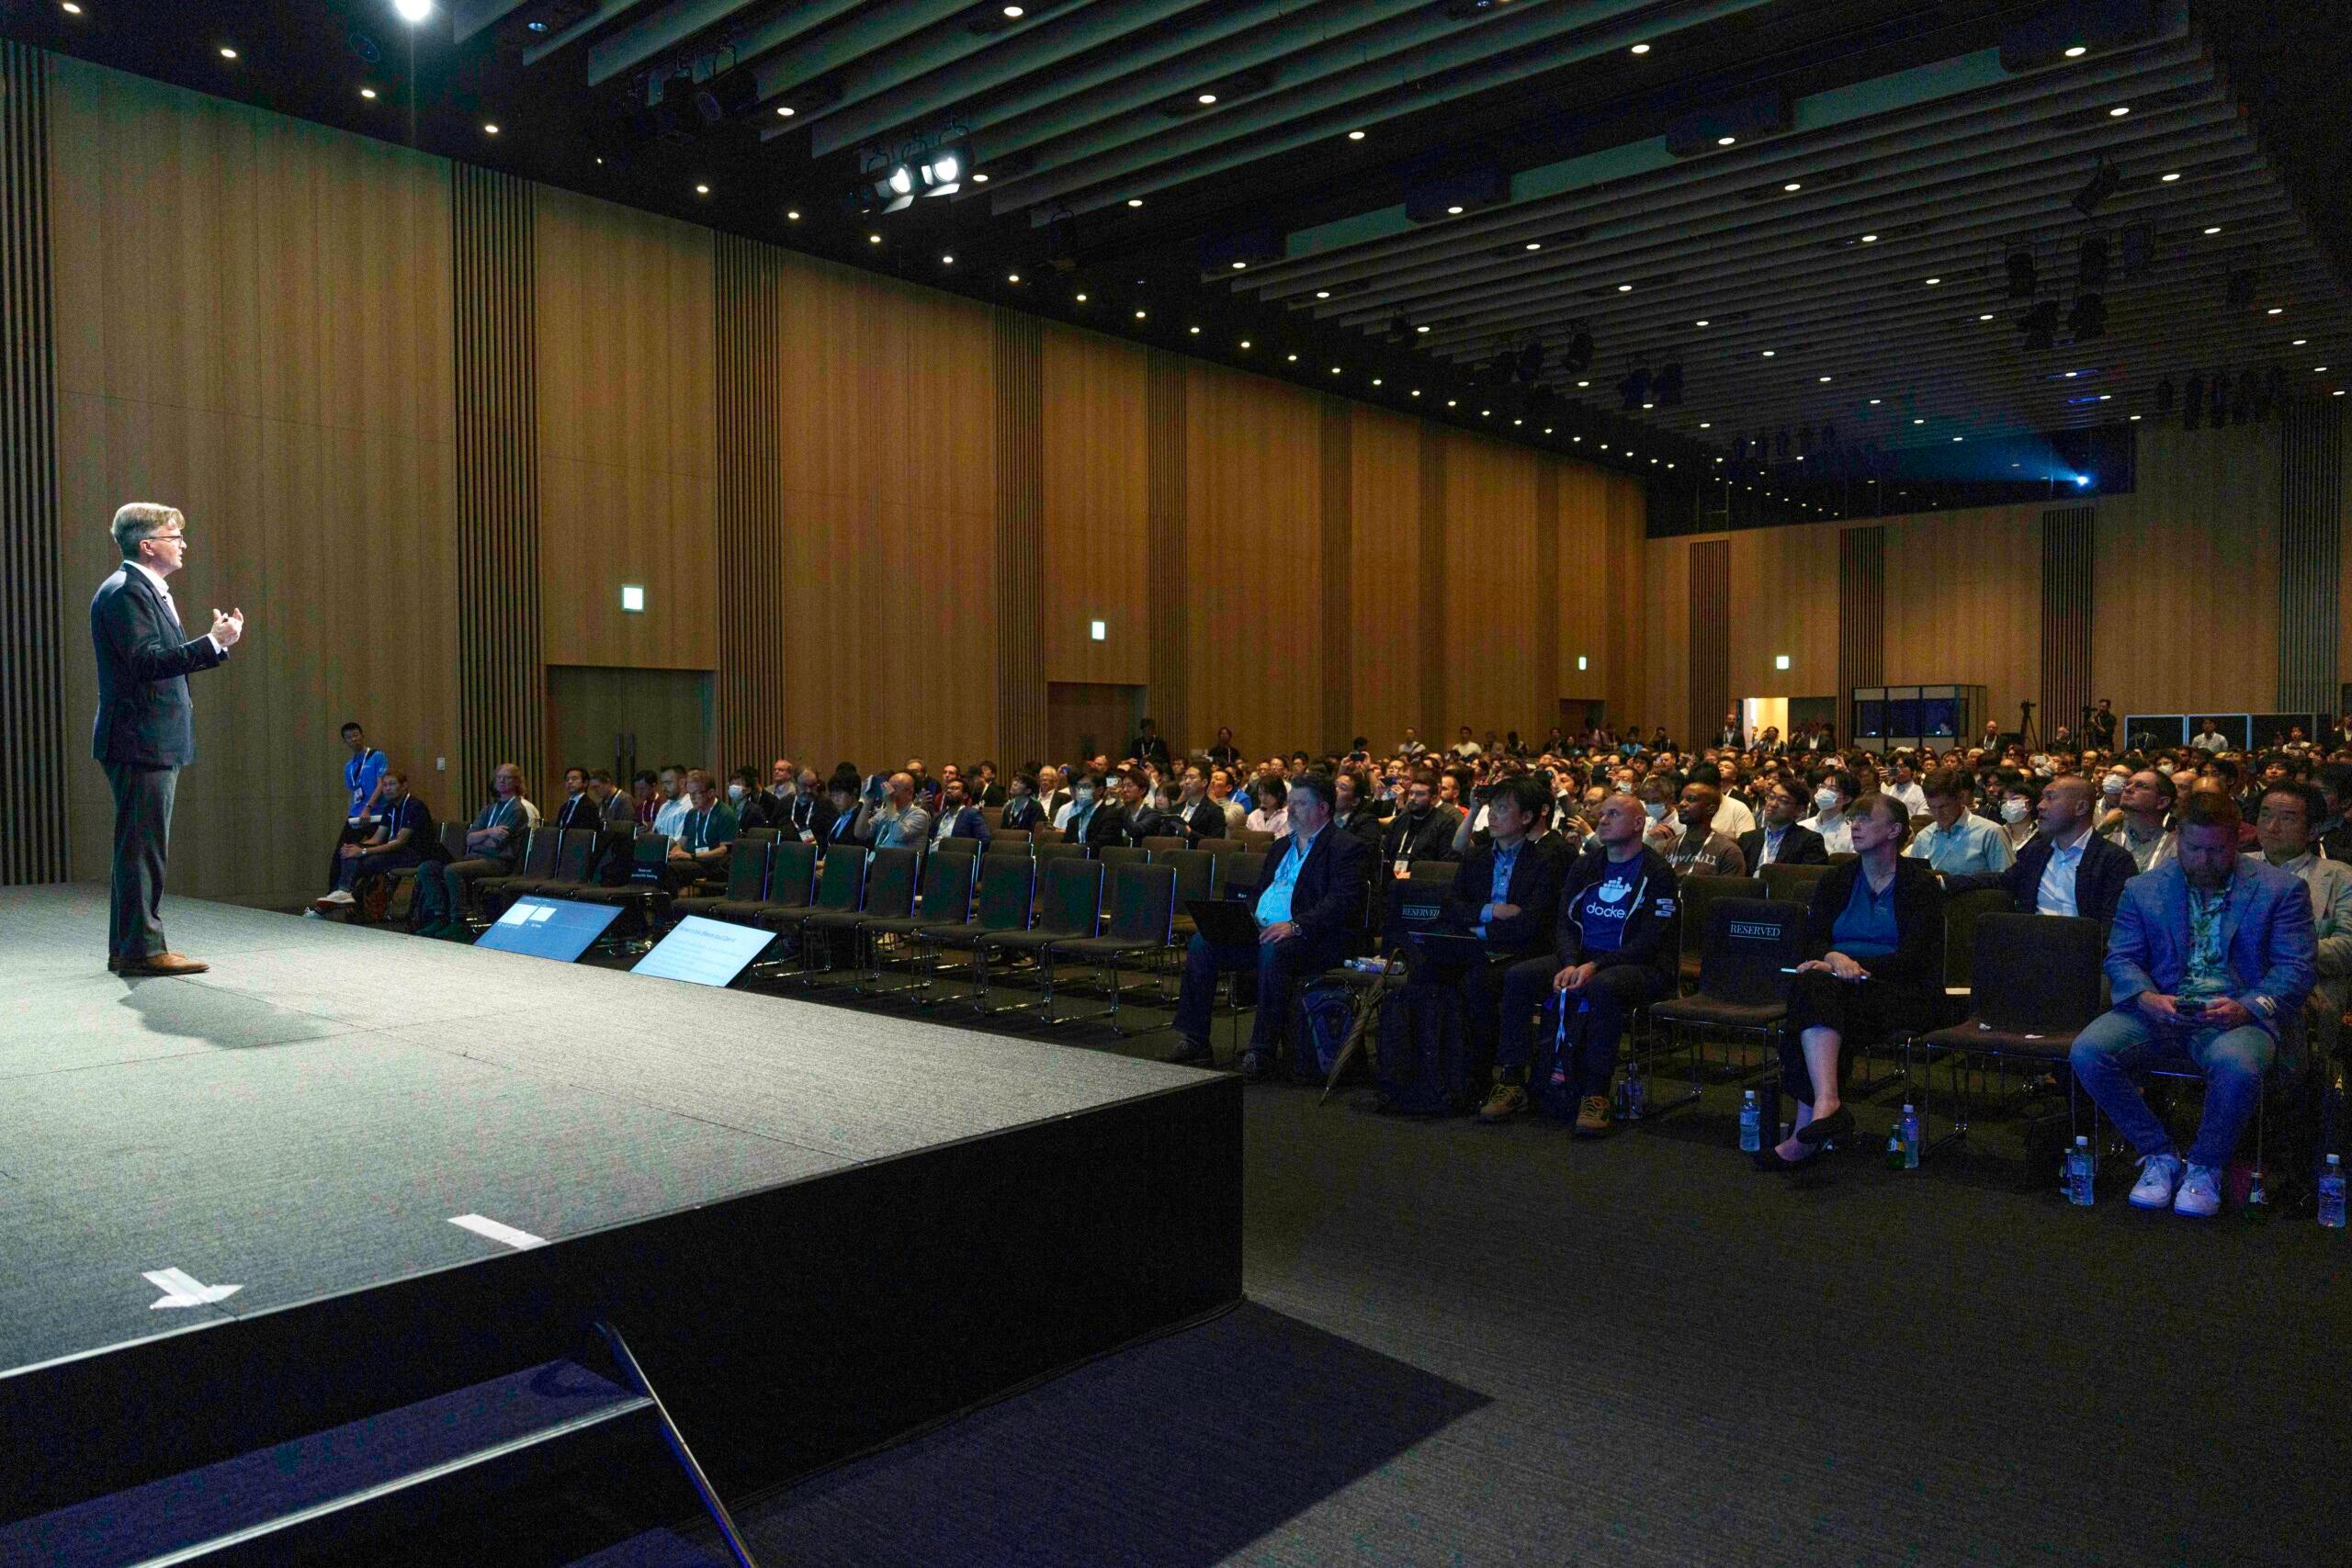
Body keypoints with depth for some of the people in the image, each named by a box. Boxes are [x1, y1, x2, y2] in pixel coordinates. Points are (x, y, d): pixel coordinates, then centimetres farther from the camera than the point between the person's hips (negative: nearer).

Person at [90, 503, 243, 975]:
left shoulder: (148, 591, 19)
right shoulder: (124, 591, -13)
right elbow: (146, 660, -23)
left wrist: (216, 643, 12)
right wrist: (213, 643, -23)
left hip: (155, 742, 11)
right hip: (140, 741, -11)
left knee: (139, 847, 14)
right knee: (143, 845, -7)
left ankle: (127, 947, 21)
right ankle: (143, 948, -4)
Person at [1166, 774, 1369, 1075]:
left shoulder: (1346, 848, -2)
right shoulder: (1283, 846, 24)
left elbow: (1343, 902, -15)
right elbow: (1258, 891, 26)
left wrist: (1296, 926, -27)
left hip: (1313, 938, -8)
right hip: (1261, 930, 8)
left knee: (1273, 951, -38)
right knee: (1201, 942, -10)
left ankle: (1262, 1051, -31)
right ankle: (1193, 1039, -8)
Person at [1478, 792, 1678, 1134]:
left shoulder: (1656, 872, -5)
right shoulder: (1585, 866, 13)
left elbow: (1649, 942, -14)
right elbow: (1564, 923, 8)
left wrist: (1595, 966, -23)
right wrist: (1570, 964, -13)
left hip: (1641, 966, -6)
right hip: (1581, 958, 6)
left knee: (1603, 987, -40)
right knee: (1517, 976, -17)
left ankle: (1596, 1093, -32)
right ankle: (1512, 1082, -15)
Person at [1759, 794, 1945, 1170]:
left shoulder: (1921, 884, 4)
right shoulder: (1836, 881, 18)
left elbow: (1915, 956, -7)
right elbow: (1813, 940, 7)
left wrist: (1857, 965, -21)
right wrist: (1833, 957, -18)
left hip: (1900, 992, -4)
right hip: (1841, 984, 4)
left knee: (1814, 998, -33)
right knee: (1812, 983, -33)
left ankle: (1806, 1132, -38)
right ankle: (1826, 1104, -47)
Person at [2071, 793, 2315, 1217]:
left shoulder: (2280, 889, 5)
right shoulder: (2143, 889, 12)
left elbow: (2298, 967, -1)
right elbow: (2120, 959, 7)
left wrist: (2246, 1008, -19)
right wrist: (2146, 998, -16)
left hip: (2238, 1014, -2)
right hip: (2159, 1010, 2)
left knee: (2237, 1066, -38)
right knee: (2087, 1052, -26)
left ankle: (2206, 1166, -8)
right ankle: (2159, 1153, -3)